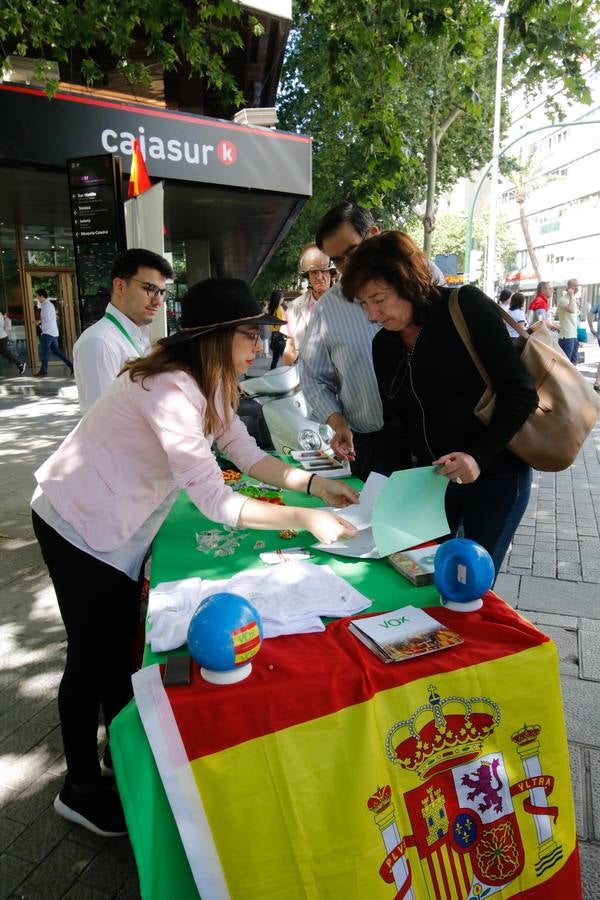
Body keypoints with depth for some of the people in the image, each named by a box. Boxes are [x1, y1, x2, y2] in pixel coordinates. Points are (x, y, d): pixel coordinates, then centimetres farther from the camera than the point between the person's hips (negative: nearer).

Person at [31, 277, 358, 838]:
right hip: (80, 526, -9)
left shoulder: (208, 383, 0)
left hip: (120, 527, 9)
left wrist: (313, 483, -12)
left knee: (120, 645, 19)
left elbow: (246, 453, 0)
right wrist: (306, 520, -31)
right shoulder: (171, 390, -31)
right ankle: (81, 789, 29)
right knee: (93, 655, 6)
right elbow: (214, 501, -34)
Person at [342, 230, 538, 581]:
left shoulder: (467, 306, -12)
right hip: (431, 475, 5)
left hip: (494, 473, -5)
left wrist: (480, 456, -26)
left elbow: (520, 391, -15)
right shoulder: (384, 344, 4)